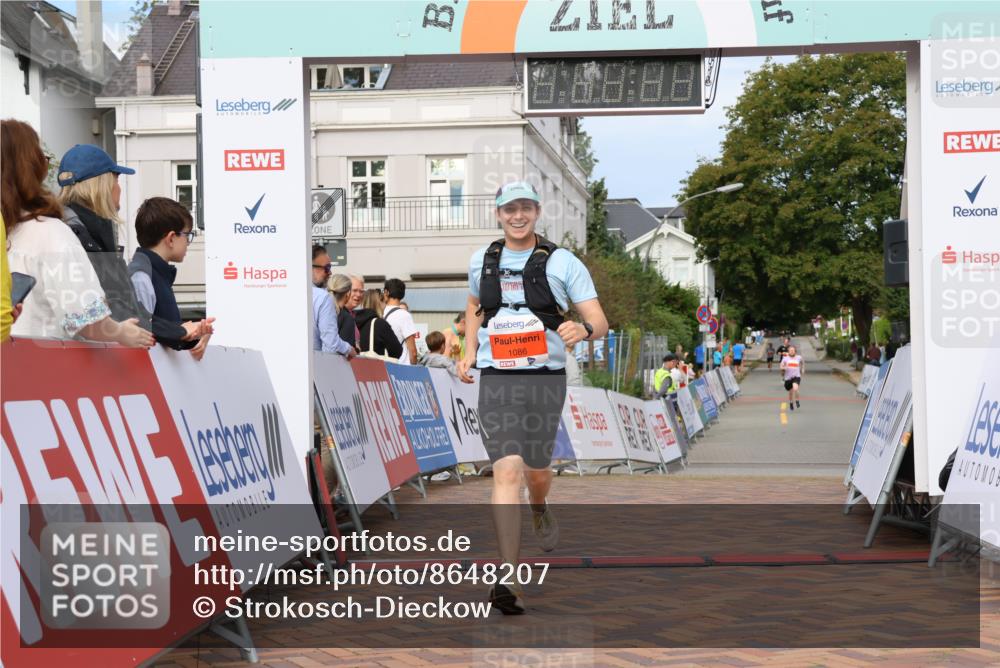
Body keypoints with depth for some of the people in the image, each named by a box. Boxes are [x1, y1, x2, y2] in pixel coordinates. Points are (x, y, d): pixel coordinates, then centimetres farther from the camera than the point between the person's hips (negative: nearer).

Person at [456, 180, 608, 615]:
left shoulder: (562, 262, -1)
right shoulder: (481, 260, 9)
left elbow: (600, 322, -5)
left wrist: (583, 329, -28)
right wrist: (469, 351, 16)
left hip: (545, 378, -1)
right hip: (496, 380, 1)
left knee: (536, 469, 12)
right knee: (506, 471, -14)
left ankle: (540, 508, 53)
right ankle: (510, 582, -18)